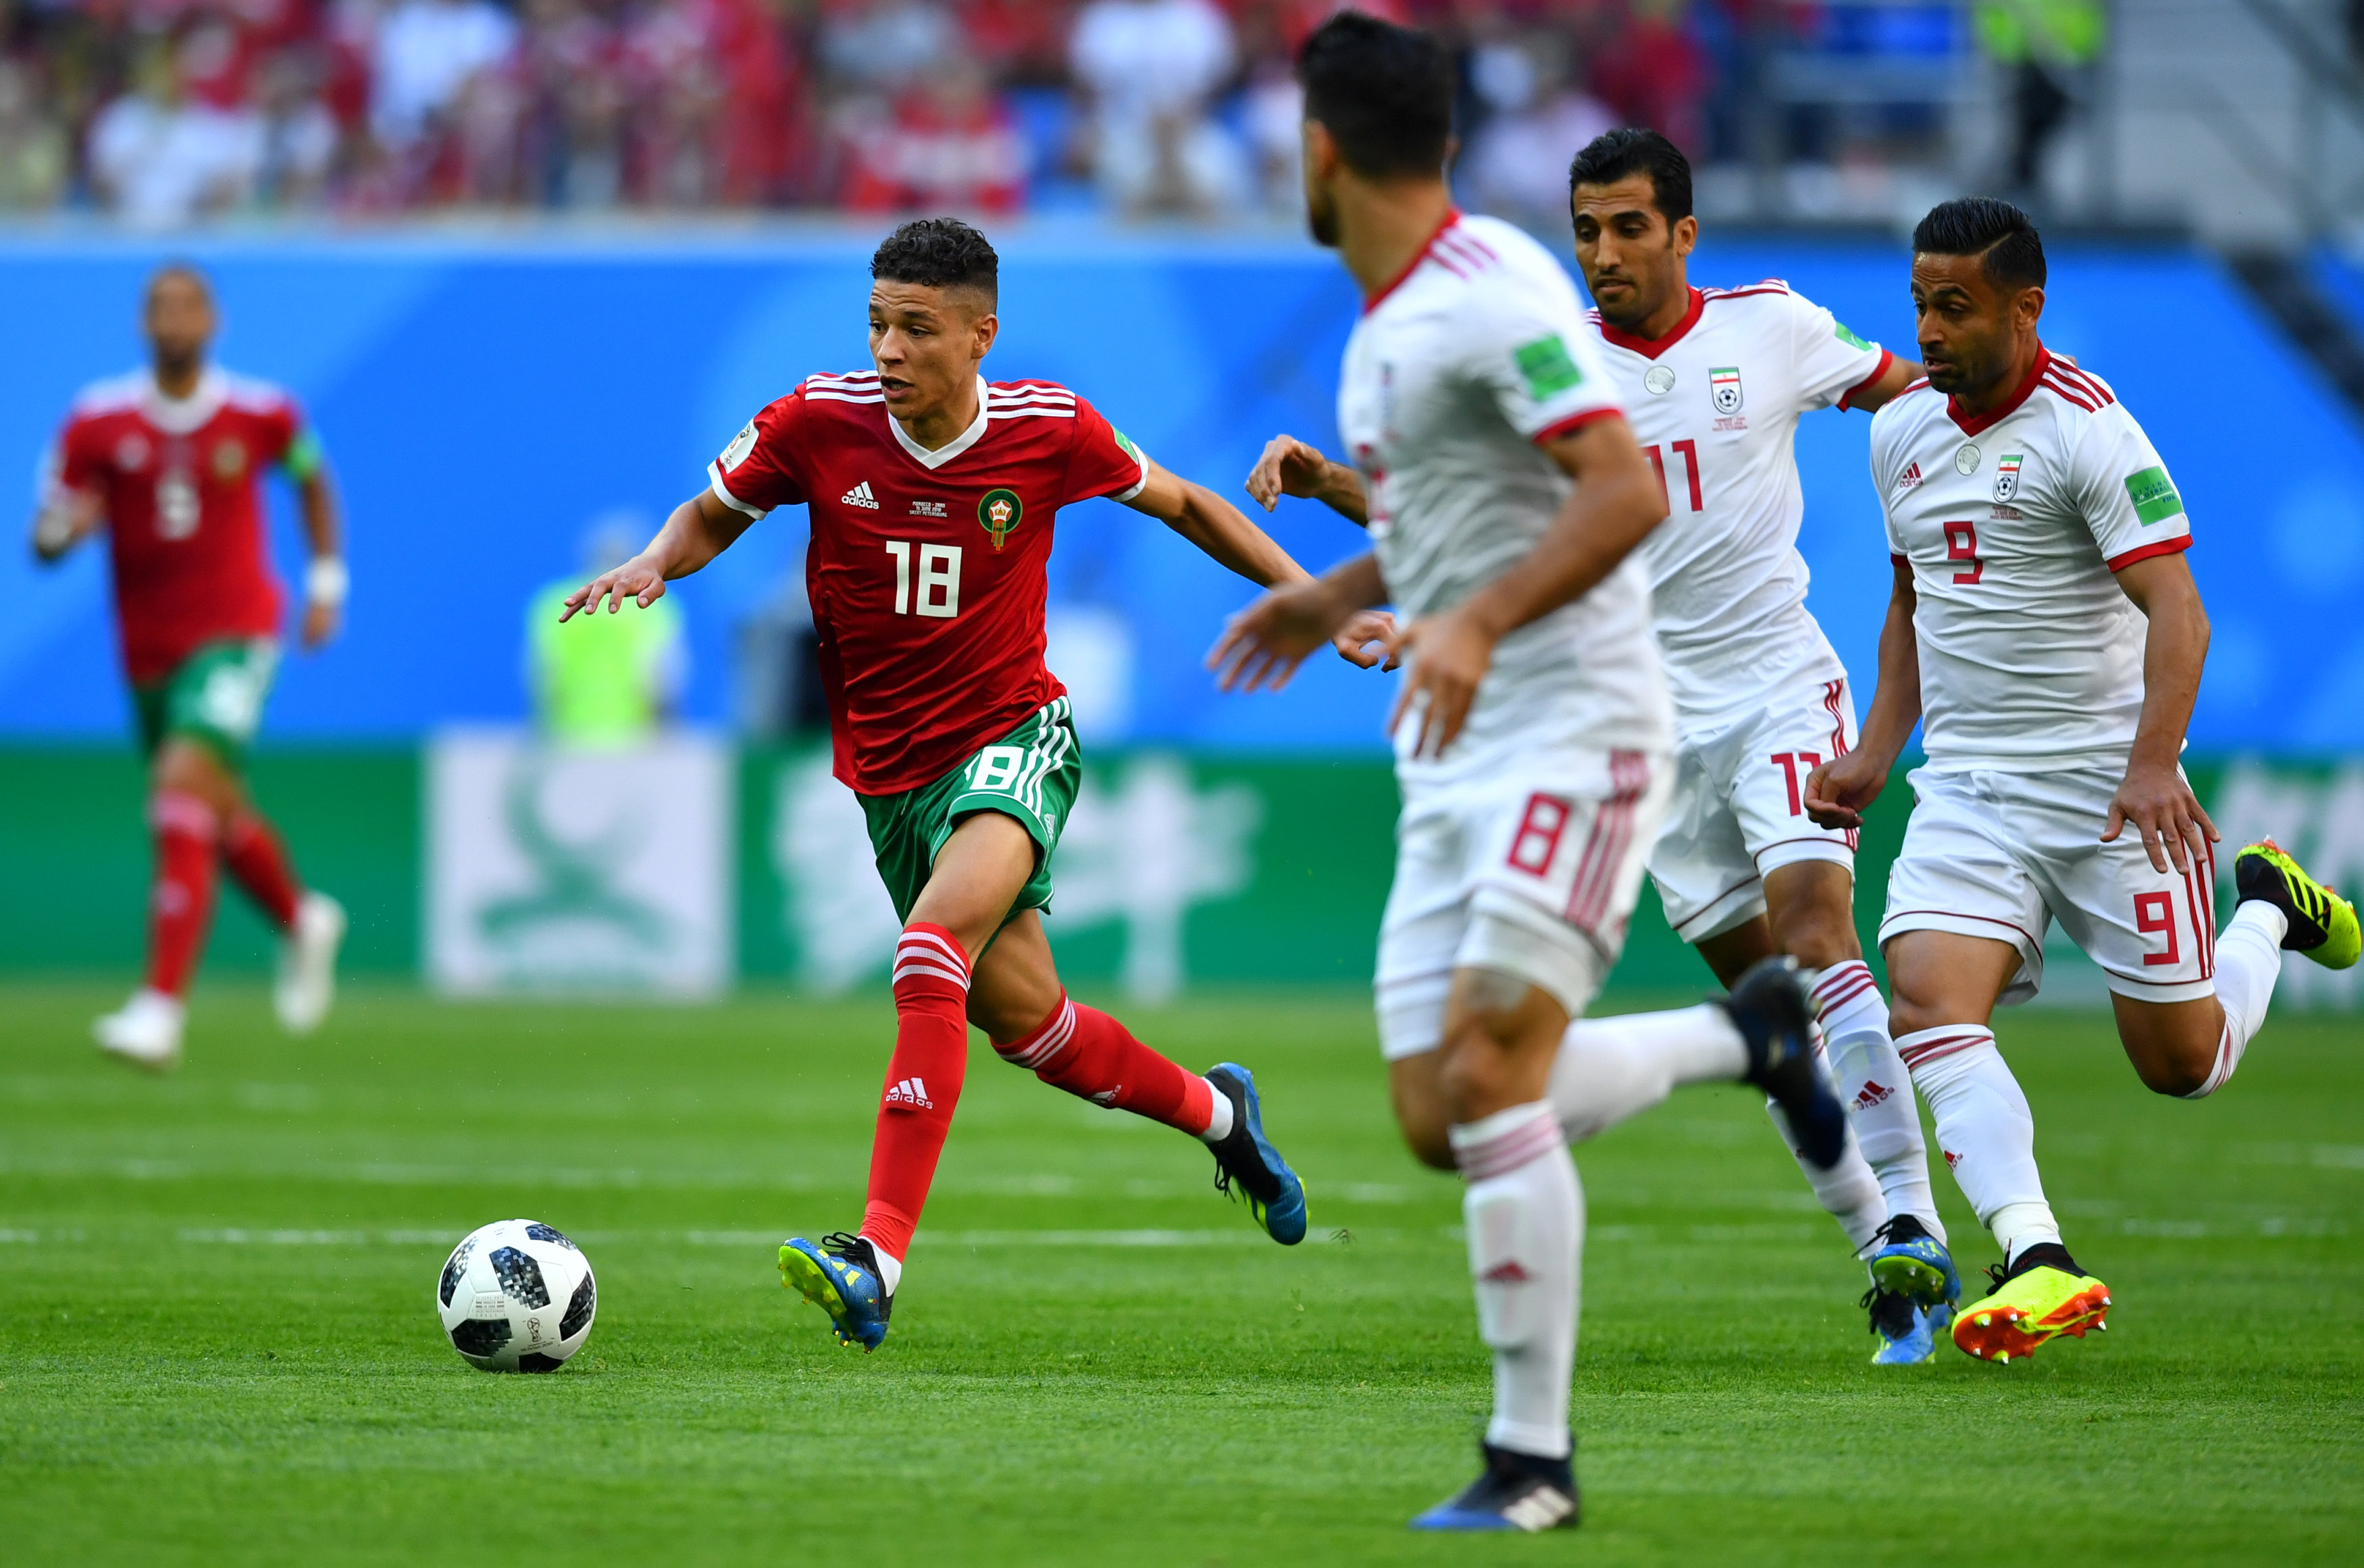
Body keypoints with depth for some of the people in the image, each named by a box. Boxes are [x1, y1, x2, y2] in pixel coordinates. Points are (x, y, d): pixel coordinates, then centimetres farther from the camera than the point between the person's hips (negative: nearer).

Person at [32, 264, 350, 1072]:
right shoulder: (98, 421, -4)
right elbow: (45, 542, -1)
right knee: (217, 815, 18)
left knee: (184, 788, -23)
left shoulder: (261, 414, -5)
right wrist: (63, 528, -24)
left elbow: (312, 480, 17)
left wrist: (327, 581, 13)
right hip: (148, 648, 4)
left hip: (236, 633, -4)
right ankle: (303, 923, 51)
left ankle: (162, 1006, -28)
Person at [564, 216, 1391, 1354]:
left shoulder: (1049, 430, -11)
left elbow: (1183, 506, 7)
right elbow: (713, 514, 7)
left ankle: (878, 1258, -35)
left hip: (1013, 740, -3)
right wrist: (652, 566, -16)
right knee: (1023, 1019, 12)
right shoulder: (820, 421, -11)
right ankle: (1212, 1111, 43)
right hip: (890, 773, 3)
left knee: (932, 953, -29)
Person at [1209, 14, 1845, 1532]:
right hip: (1454, 762, 9)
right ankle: (1747, 1033, 22)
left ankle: (1534, 1456, -13)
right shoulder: (1388, 323, 16)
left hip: (1574, 726, -9)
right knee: (1438, 1121, 2)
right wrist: (1340, 591, 28)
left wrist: (1474, 623, -33)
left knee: (1489, 1076, -19)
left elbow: (1624, 493, -23)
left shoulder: (1493, 292, -14)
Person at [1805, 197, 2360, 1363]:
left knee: (2183, 1061, 2)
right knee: (1927, 1004, -21)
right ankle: (2037, 1265, -31)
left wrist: (2153, 761, -33)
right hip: (1967, 788, 5)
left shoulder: (2087, 429, -13)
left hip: (2108, 784, -5)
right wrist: (1876, 750, 13)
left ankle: (2267, 910, 34)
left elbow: (2175, 612, -20)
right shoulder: (1901, 434, 9)